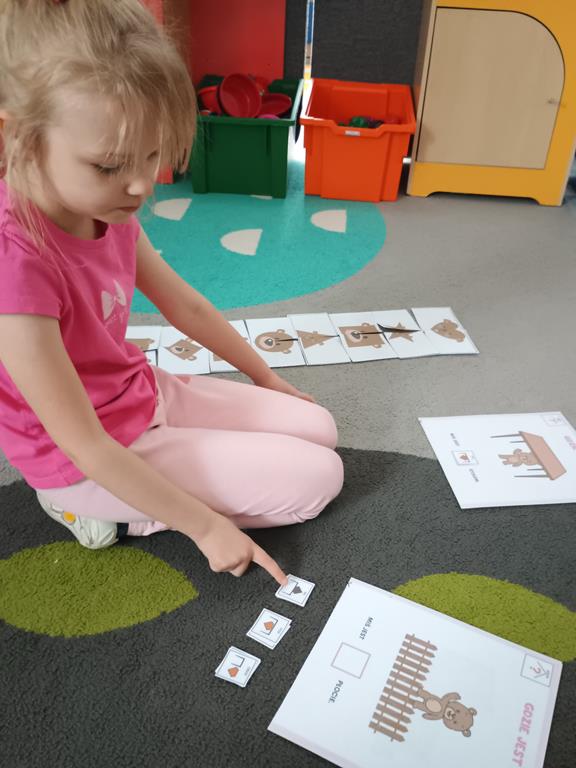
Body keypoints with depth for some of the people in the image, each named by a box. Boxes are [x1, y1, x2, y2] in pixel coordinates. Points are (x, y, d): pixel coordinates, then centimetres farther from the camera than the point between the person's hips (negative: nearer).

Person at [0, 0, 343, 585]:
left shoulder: (105, 207, -7)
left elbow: (185, 305, 6)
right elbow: (87, 447, -27)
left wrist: (267, 379, 13)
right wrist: (205, 525, -20)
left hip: (146, 395, 8)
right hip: (93, 463, -7)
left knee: (319, 429, 8)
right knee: (317, 478, -7)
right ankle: (104, 513, -1)